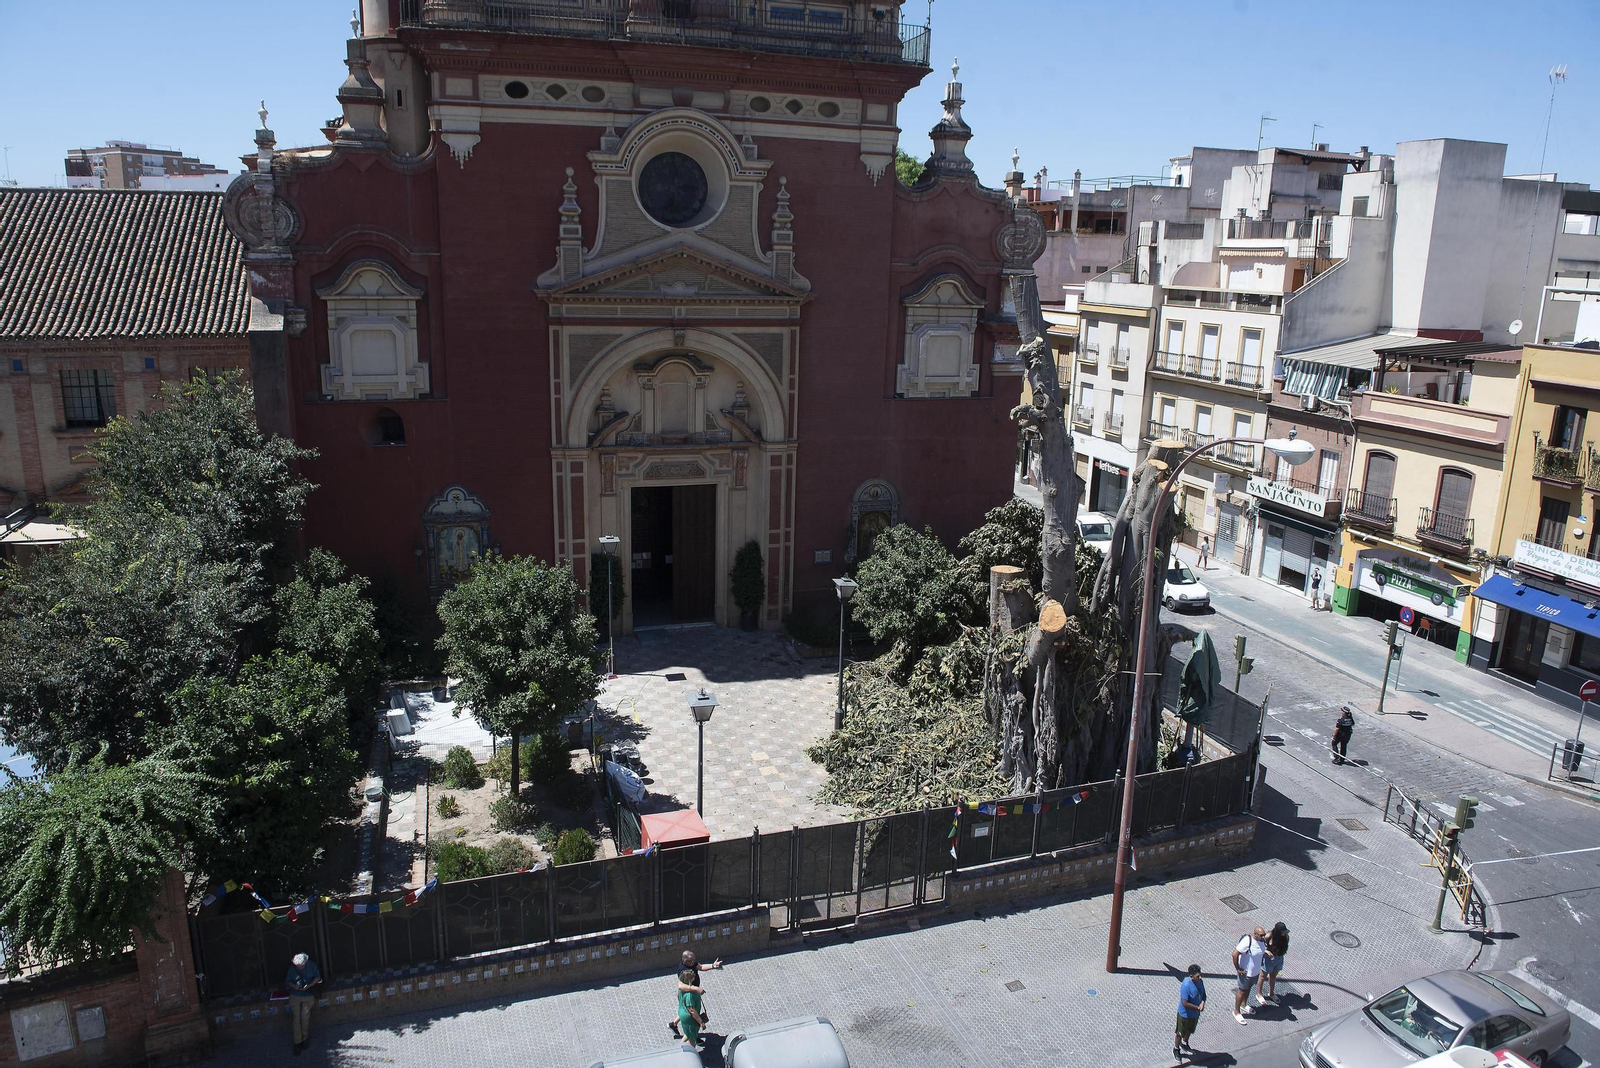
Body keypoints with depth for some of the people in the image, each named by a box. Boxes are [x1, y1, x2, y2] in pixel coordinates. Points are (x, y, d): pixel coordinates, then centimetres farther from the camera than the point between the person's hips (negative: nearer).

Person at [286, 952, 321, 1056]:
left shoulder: (311, 965, -13)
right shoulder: (292, 968, -14)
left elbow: (317, 977, -1)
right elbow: (288, 981, -1)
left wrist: (308, 986, -16)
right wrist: (294, 986, -21)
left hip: (308, 995, 0)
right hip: (295, 995, 0)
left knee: (305, 1018, 5)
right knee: (296, 1019, -2)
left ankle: (304, 1039, 22)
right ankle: (297, 1043, 6)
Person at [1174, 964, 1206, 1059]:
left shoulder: (1200, 981, -11)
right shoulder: (1186, 986, -33)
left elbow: (1203, 994, 3)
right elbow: (1184, 1003, -30)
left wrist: (1202, 1003, -17)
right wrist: (1198, 1007, -22)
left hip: (1195, 1014, 7)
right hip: (1185, 1014, -7)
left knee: (1189, 1030, 29)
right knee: (1180, 1033, 14)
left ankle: (1184, 1044, 54)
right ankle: (1176, 1049, 36)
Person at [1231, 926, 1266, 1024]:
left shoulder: (1262, 940, -9)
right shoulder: (1247, 941, -33)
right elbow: (1235, 954, -31)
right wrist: (1238, 969, -24)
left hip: (1256, 971, 7)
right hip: (1246, 972, -7)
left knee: (1248, 988, 26)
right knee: (1242, 991, 10)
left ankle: (1244, 1005, 49)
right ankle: (1236, 1011, 29)